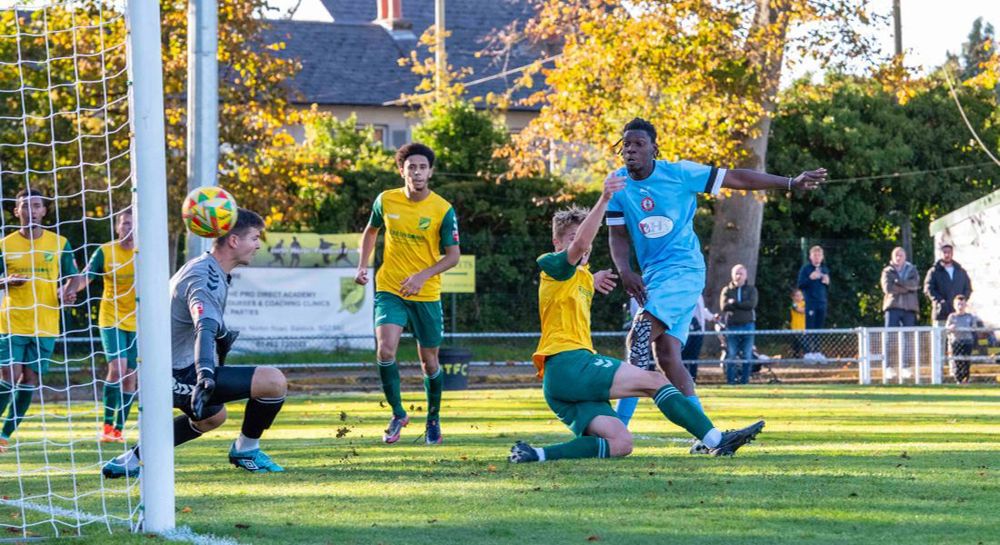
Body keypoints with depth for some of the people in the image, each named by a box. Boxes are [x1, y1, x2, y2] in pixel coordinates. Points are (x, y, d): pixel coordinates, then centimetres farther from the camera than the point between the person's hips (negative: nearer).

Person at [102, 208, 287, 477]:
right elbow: (206, 327, -38)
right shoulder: (206, 278, -21)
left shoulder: (202, 267, 12)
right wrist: (205, 375, -52)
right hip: (181, 375, -11)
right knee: (274, 381, -19)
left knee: (213, 416, 39)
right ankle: (245, 450, 3)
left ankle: (131, 460, 31)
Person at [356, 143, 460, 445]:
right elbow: (370, 231, 16)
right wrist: (362, 266, 2)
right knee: (385, 350, -19)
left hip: (427, 295, -1)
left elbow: (453, 255, -6)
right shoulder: (386, 200, -3)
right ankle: (398, 414, 0)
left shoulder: (443, 210, -10)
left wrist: (422, 275, -20)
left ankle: (433, 419, 31)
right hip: (389, 290, 1)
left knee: (429, 361, 8)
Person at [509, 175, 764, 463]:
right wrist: (604, 199, -32)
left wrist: (591, 284, 38)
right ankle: (716, 440, -16)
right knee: (654, 380, -13)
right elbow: (580, 244, -22)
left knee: (620, 443, -7)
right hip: (567, 364, -9)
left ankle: (536, 454, -13)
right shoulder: (555, 268, 1)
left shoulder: (581, 276, 28)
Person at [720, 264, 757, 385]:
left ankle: (744, 379, 3)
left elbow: (752, 304, -7)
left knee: (747, 355, -2)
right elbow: (723, 306, -5)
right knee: (731, 355, -3)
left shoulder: (751, 290, 10)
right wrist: (742, 305, -10)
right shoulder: (727, 290, 10)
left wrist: (734, 303, -8)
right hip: (731, 326, 0)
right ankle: (730, 380, 1)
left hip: (747, 326, 0)